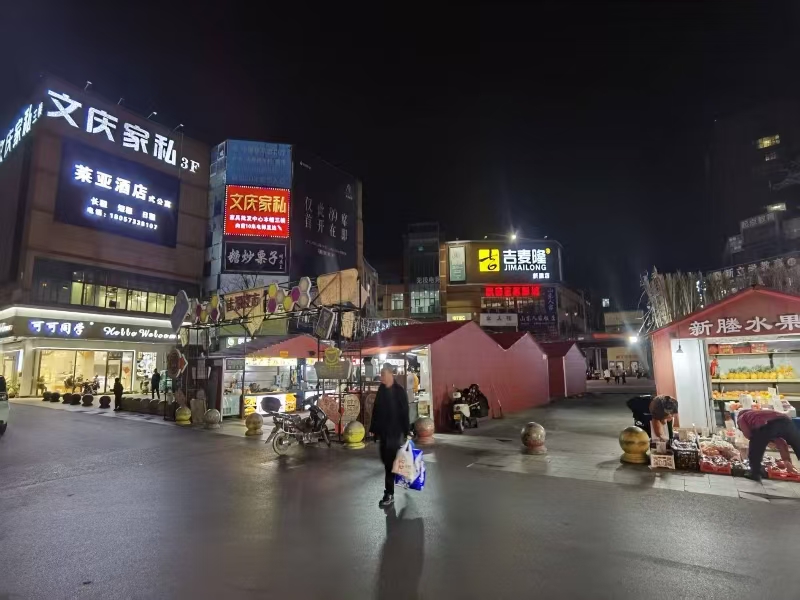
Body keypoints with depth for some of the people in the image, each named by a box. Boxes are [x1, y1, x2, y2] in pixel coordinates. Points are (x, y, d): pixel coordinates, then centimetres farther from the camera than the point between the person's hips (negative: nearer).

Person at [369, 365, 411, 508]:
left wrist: (406, 431, -13)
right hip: (382, 431, 6)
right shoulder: (381, 390, 7)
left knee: (390, 462, -3)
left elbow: (404, 413, -11)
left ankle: (389, 494, 4)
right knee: (385, 459, 15)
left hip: (395, 432, -6)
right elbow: (376, 410, 11)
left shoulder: (399, 391, -10)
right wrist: (373, 428, 9)